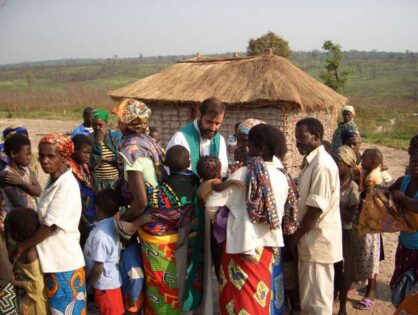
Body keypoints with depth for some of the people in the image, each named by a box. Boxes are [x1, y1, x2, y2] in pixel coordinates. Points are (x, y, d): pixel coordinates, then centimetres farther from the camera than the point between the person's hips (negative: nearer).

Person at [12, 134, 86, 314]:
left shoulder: (67, 185, -20)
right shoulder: (52, 181, 7)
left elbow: (50, 226, -20)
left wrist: (22, 246, -9)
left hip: (65, 262, -8)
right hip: (52, 259, 8)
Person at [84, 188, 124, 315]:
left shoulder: (99, 234, -28)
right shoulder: (112, 225, -3)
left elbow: (98, 268, -22)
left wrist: (87, 285, -9)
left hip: (105, 285, -8)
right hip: (111, 281, 8)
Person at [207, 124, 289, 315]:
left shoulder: (243, 174, -15)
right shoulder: (282, 179, 0)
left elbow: (212, 205, -14)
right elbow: (278, 214, 10)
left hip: (242, 245, -5)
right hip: (267, 245, 5)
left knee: (241, 299, 7)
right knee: (259, 299, 19)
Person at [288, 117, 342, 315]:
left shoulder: (322, 165, -19)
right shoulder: (310, 162, 11)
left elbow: (316, 208, -21)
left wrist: (296, 235, -12)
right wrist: (297, 235, 13)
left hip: (318, 241, -9)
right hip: (309, 239, 9)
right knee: (308, 298, 20)